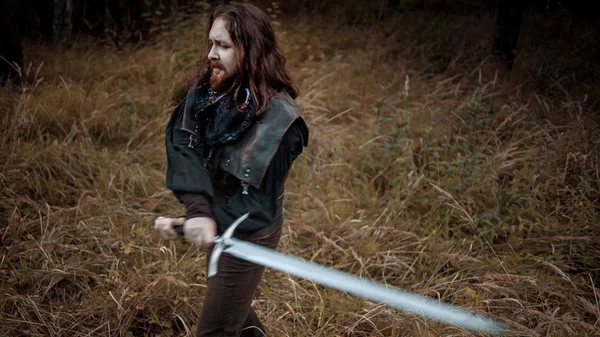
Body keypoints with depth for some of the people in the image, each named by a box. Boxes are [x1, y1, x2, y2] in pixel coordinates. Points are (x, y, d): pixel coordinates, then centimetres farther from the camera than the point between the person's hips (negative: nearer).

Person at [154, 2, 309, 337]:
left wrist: (200, 222, -34)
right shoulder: (207, 91, -10)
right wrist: (199, 210, -41)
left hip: (248, 235, -7)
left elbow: (258, 205, -27)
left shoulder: (278, 118, -29)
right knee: (231, 307, 29)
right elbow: (182, 146, -25)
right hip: (218, 223, 7)